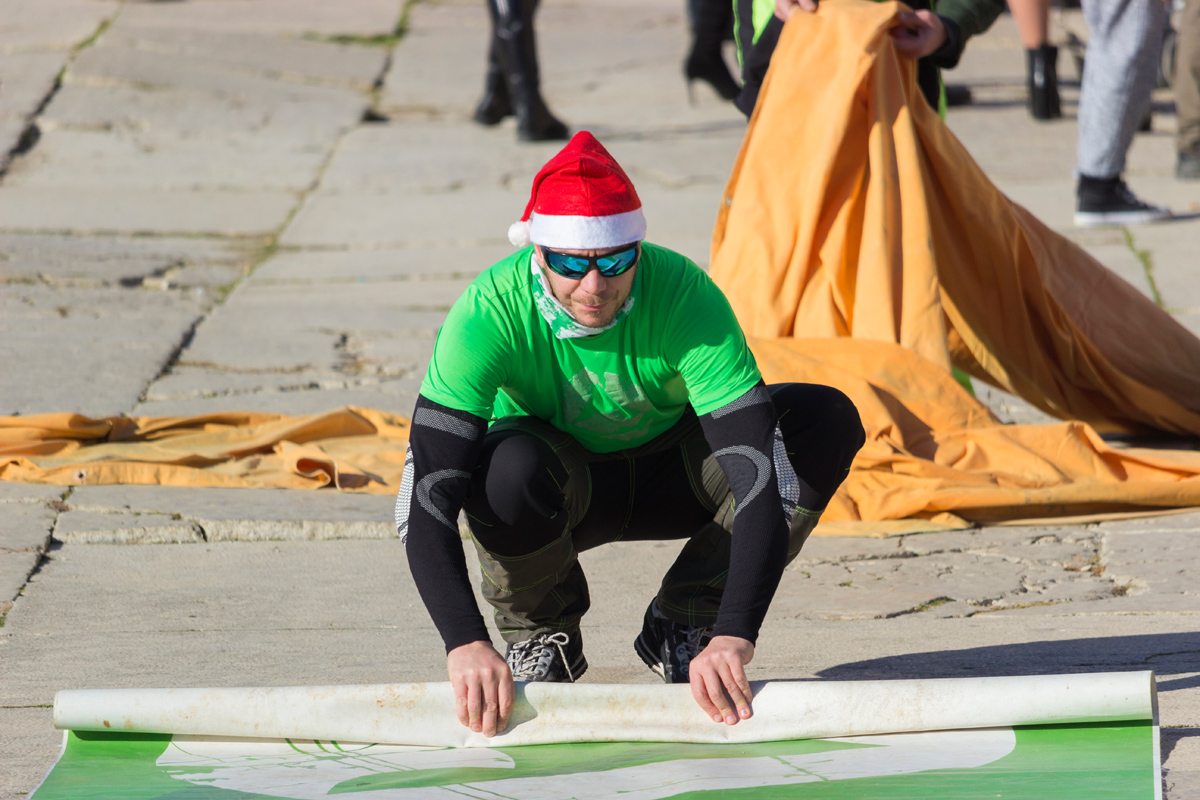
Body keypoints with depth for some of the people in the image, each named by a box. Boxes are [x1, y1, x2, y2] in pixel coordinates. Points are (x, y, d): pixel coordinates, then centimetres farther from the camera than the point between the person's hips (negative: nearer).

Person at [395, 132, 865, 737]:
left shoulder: (686, 297, -31)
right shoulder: (491, 312, -31)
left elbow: (760, 475, -36)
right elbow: (426, 499, -34)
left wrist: (733, 636, -48)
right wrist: (466, 643, -48)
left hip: (668, 472, 2)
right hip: (560, 480, -1)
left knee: (829, 420, -23)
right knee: (506, 468, -38)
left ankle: (683, 625, -5)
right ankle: (538, 638, -4)